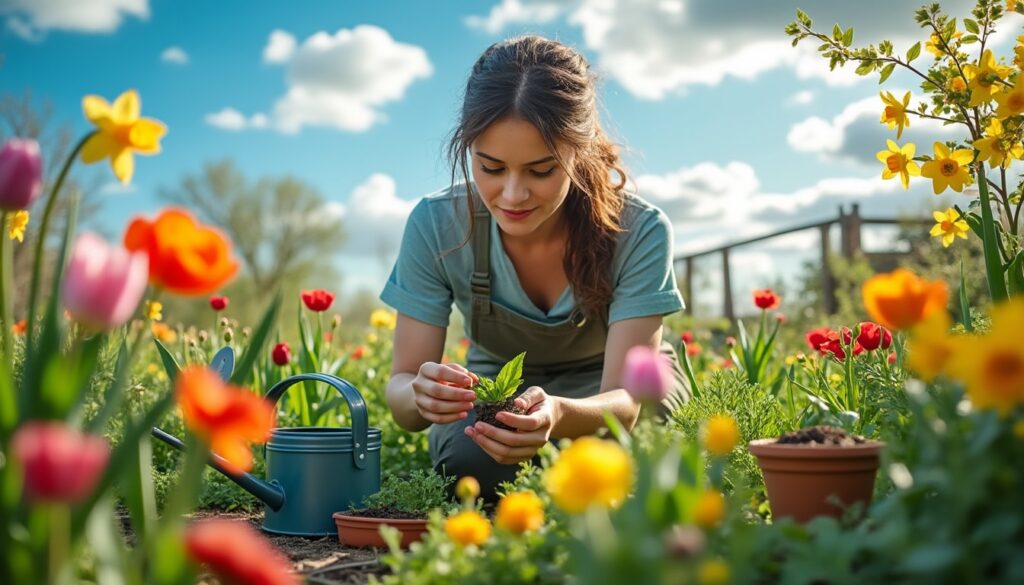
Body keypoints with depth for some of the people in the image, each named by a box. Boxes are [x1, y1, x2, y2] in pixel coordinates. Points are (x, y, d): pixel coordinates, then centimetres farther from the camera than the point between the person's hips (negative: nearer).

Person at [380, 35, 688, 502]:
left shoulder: (640, 232, -28)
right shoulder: (436, 225, -24)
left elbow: (627, 398, -32)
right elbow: (401, 386, -22)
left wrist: (558, 415, -56)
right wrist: (423, 395, -48)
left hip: (604, 389, 0)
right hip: (497, 389, 1)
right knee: (465, 454, -33)